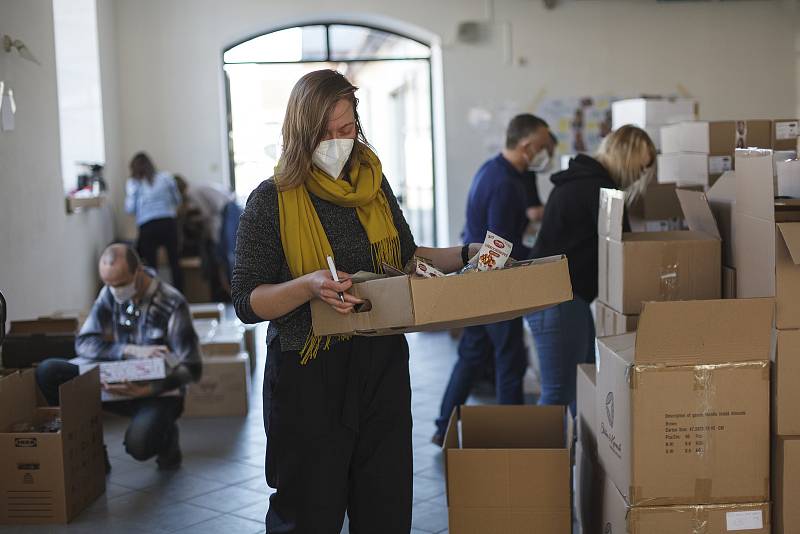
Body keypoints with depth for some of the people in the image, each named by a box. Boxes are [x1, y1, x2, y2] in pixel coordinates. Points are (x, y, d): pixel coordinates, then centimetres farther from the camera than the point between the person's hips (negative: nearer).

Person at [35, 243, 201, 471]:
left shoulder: (172, 304, -17)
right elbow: (83, 343, -5)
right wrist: (131, 350, -22)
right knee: (47, 372, -16)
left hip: (158, 390, -5)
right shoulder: (110, 294, -2)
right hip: (117, 383, 5)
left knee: (139, 445, -34)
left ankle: (166, 435, 5)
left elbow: (190, 368, -15)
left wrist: (147, 390, -31)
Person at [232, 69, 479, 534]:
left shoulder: (374, 185, 5)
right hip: (309, 376, -4)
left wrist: (464, 255, 7)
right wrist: (309, 285, -26)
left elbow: (406, 257, 20)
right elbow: (247, 303, -10)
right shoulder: (272, 200, -9)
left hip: (381, 368, 5)